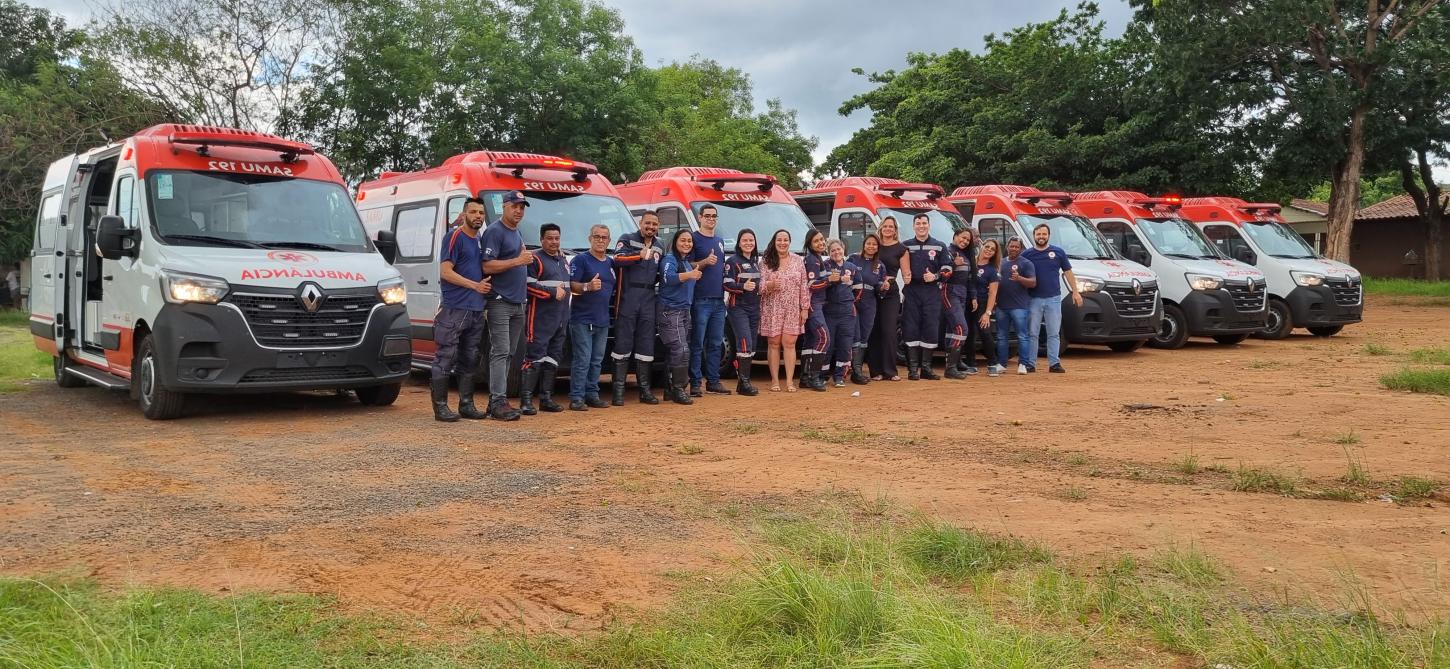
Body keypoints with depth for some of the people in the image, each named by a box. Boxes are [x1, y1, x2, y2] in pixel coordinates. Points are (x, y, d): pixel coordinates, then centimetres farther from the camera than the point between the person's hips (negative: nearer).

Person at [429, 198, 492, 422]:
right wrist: (475, 285, -13)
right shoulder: (454, 237, -4)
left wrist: (486, 284, 9)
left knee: (469, 361, 12)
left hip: (476, 310, 8)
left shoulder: (481, 241, 18)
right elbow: (446, 272, -12)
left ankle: (466, 405, 18)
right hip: (454, 309, -8)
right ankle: (440, 407, -3)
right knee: (446, 359, -6)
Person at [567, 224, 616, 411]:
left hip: (603, 320, 7)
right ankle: (576, 398, -7)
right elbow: (571, 285, -11)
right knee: (582, 360, -10)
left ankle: (592, 394, 17)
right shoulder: (581, 260, -3)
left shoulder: (611, 263, 17)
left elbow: (614, 288, 25)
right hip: (582, 319, -7)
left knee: (597, 361, 10)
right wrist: (587, 286, -28)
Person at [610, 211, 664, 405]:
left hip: (649, 300, 5)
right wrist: (639, 255, -33)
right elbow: (618, 259, -19)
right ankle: (619, 390, -2)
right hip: (627, 298, -5)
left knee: (646, 345, 7)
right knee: (623, 343, -5)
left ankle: (644, 390, 13)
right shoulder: (627, 240, 0)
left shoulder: (660, 248, 19)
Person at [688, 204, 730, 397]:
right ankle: (695, 384, -3)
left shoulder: (720, 241, 19)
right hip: (701, 300, -7)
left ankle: (713, 381, 16)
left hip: (719, 300, 7)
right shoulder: (694, 238, -2)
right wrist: (705, 262, -22)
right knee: (697, 343, -6)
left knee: (716, 343, 9)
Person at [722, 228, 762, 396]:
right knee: (745, 344, -16)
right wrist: (743, 286, -26)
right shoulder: (733, 261, -5)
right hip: (738, 308, -7)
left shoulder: (756, 261, 18)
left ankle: (743, 381, 12)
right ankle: (743, 383, -13)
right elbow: (726, 284, -12)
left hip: (754, 308, 7)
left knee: (751, 347, 6)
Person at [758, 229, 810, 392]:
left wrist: (805, 308, 3)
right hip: (772, 310, -1)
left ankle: (789, 381, 1)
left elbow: (804, 286, 8)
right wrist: (770, 285, -27)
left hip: (792, 310, 1)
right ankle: (774, 380, 7)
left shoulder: (798, 261, 8)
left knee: (789, 343, -2)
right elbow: (760, 285, -5)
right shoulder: (766, 261, 2)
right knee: (774, 343, 1)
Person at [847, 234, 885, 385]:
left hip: (869, 304, 4)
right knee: (855, 336, -9)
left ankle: (858, 370, 13)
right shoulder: (853, 259, 1)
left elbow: (879, 288, 12)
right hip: (853, 302, -4)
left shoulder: (880, 266, 12)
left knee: (865, 337, 6)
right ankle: (856, 371, -8)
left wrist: (883, 286, -10)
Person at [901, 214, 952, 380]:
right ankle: (913, 368, 2)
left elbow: (947, 269, 7)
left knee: (931, 329, -1)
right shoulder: (906, 246, 11)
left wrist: (935, 276, -10)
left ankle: (926, 367, 7)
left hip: (932, 293, 0)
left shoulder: (939, 246, 10)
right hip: (911, 292, 0)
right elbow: (900, 267, 12)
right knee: (911, 329, -3)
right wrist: (904, 277, -7)